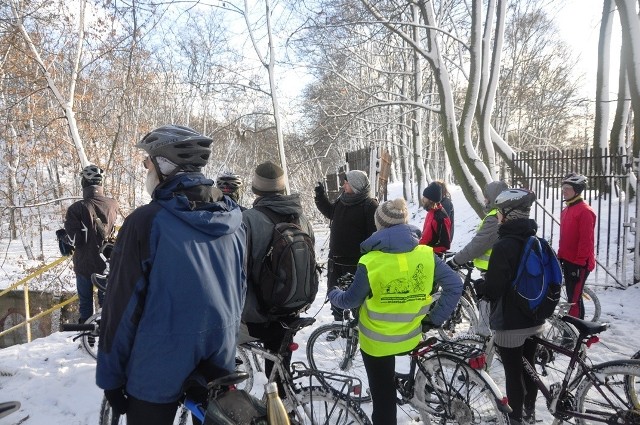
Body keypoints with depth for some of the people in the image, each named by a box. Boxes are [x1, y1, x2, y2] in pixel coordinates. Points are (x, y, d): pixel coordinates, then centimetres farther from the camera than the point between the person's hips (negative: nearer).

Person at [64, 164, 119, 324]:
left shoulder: (77, 208, -18)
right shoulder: (113, 204, -8)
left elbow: (74, 239, -17)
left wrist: (62, 235, 2)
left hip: (84, 263, -2)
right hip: (107, 262, 2)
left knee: (85, 302, 14)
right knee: (106, 299, 15)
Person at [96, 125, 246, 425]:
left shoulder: (146, 221, -18)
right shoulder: (234, 219, -1)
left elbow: (121, 306, -14)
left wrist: (110, 375, -3)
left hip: (158, 364, -4)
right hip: (220, 358, 5)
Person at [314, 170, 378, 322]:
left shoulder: (370, 206, -18)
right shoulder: (342, 200, 4)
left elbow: (375, 235, -20)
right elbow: (329, 212, 23)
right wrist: (321, 196, 10)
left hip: (356, 262, -8)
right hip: (335, 259, 8)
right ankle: (338, 323, 38)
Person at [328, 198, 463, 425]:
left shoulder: (370, 262, -23)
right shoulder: (426, 254, -13)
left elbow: (351, 300, -11)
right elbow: (455, 285, -9)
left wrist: (334, 295, 11)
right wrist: (435, 318, 0)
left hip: (376, 340, -3)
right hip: (409, 336, 3)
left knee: (382, 394, 16)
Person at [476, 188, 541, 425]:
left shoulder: (504, 245, -23)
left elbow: (492, 288, -23)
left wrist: (477, 287, -4)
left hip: (510, 323, -8)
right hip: (535, 319, 8)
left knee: (513, 373, 6)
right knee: (529, 368, 22)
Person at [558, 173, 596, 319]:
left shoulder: (585, 211, -15)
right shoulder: (566, 211, 13)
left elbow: (586, 240, -19)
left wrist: (579, 263, -19)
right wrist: (560, 256, 18)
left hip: (579, 263, -9)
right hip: (568, 260, 9)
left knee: (574, 299, -6)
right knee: (572, 296, 16)